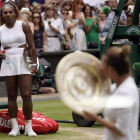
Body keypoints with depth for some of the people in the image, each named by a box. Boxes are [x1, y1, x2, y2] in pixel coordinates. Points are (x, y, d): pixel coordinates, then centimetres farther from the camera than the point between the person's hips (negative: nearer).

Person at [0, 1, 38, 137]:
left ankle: (28, 127, 0)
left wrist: (34, 64, -8)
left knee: (26, 95, -8)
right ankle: (14, 127, 10)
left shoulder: (23, 25, 0)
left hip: (23, 63, -2)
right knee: (11, 96, 4)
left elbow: (31, 46, -1)